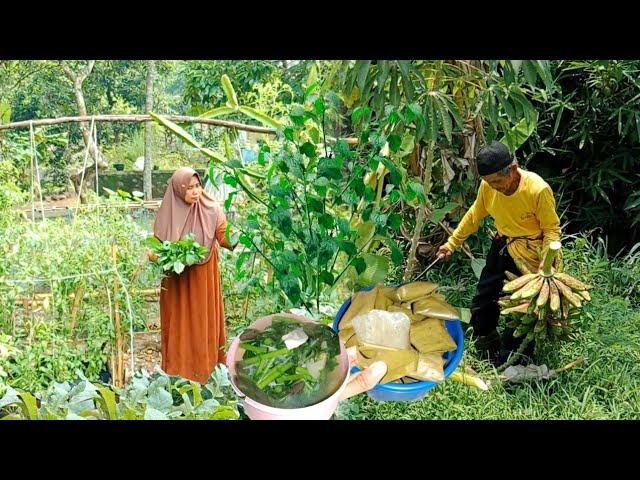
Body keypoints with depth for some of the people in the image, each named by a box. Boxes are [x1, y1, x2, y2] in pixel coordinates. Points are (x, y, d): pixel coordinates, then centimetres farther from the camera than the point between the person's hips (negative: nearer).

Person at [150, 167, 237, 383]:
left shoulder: (211, 209, -4)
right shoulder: (167, 214, -4)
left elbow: (225, 238, -13)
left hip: (204, 279, 0)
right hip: (176, 282, 0)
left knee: (205, 324, 5)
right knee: (179, 327, 4)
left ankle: (207, 374, 15)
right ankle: (178, 376, 14)